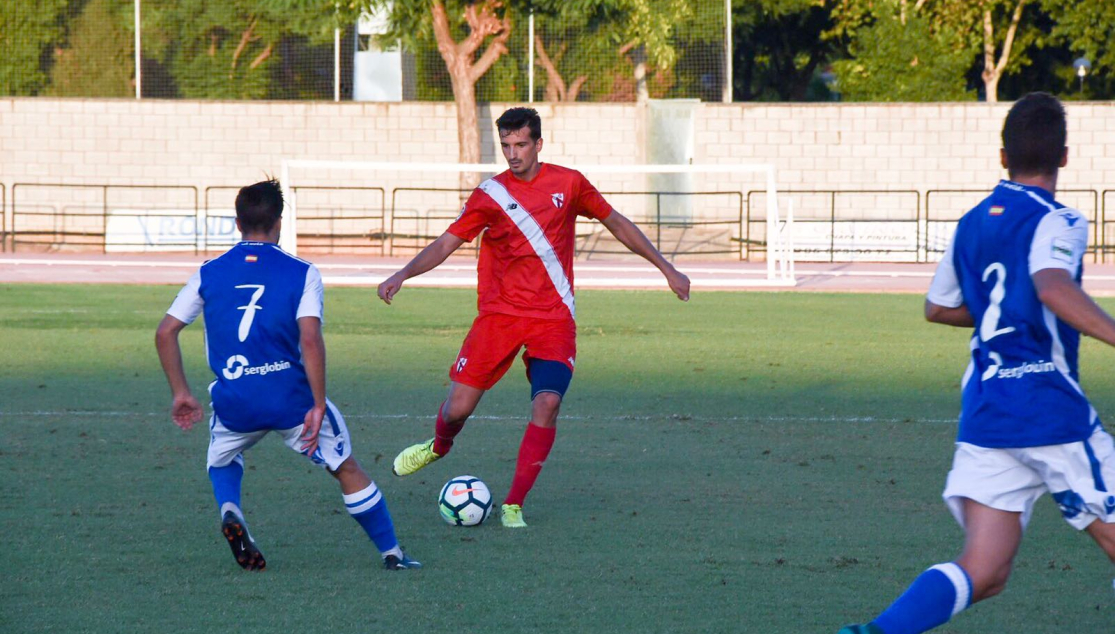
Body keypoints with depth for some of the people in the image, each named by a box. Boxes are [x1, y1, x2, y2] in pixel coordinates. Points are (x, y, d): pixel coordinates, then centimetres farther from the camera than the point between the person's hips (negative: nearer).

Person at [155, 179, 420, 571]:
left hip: (234, 405, 2)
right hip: (291, 399, -2)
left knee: (222, 463, 31)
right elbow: (310, 340, -14)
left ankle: (229, 510, 0)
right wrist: (318, 405, -11)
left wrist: (180, 393, 14)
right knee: (348, 470, 16)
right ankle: (391, 554, 17)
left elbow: (165, 333, 6)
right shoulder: (301, 273, -1)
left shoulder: (209, 273, 8)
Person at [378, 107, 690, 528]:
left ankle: (514, 505, -11)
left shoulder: (568, 184, 3)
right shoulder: (490, 194, 0)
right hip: (499, 314, 0)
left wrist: (666, 268, 17)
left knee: (547, 403, -20)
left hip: (553, 319, 0)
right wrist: (402, 275, -15)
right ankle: (439, 447, 36)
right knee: (458, 408, -3)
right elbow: (446, 243, 0)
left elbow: (616, 224, 15)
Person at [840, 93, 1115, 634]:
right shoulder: (1055, 222, -7)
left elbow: (938, 307, 30)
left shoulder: (973, 224, 16)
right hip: (1050, 407, -7)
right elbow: (1053, 287, -28)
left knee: (982, 573, 1)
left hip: (984, 415, 7)